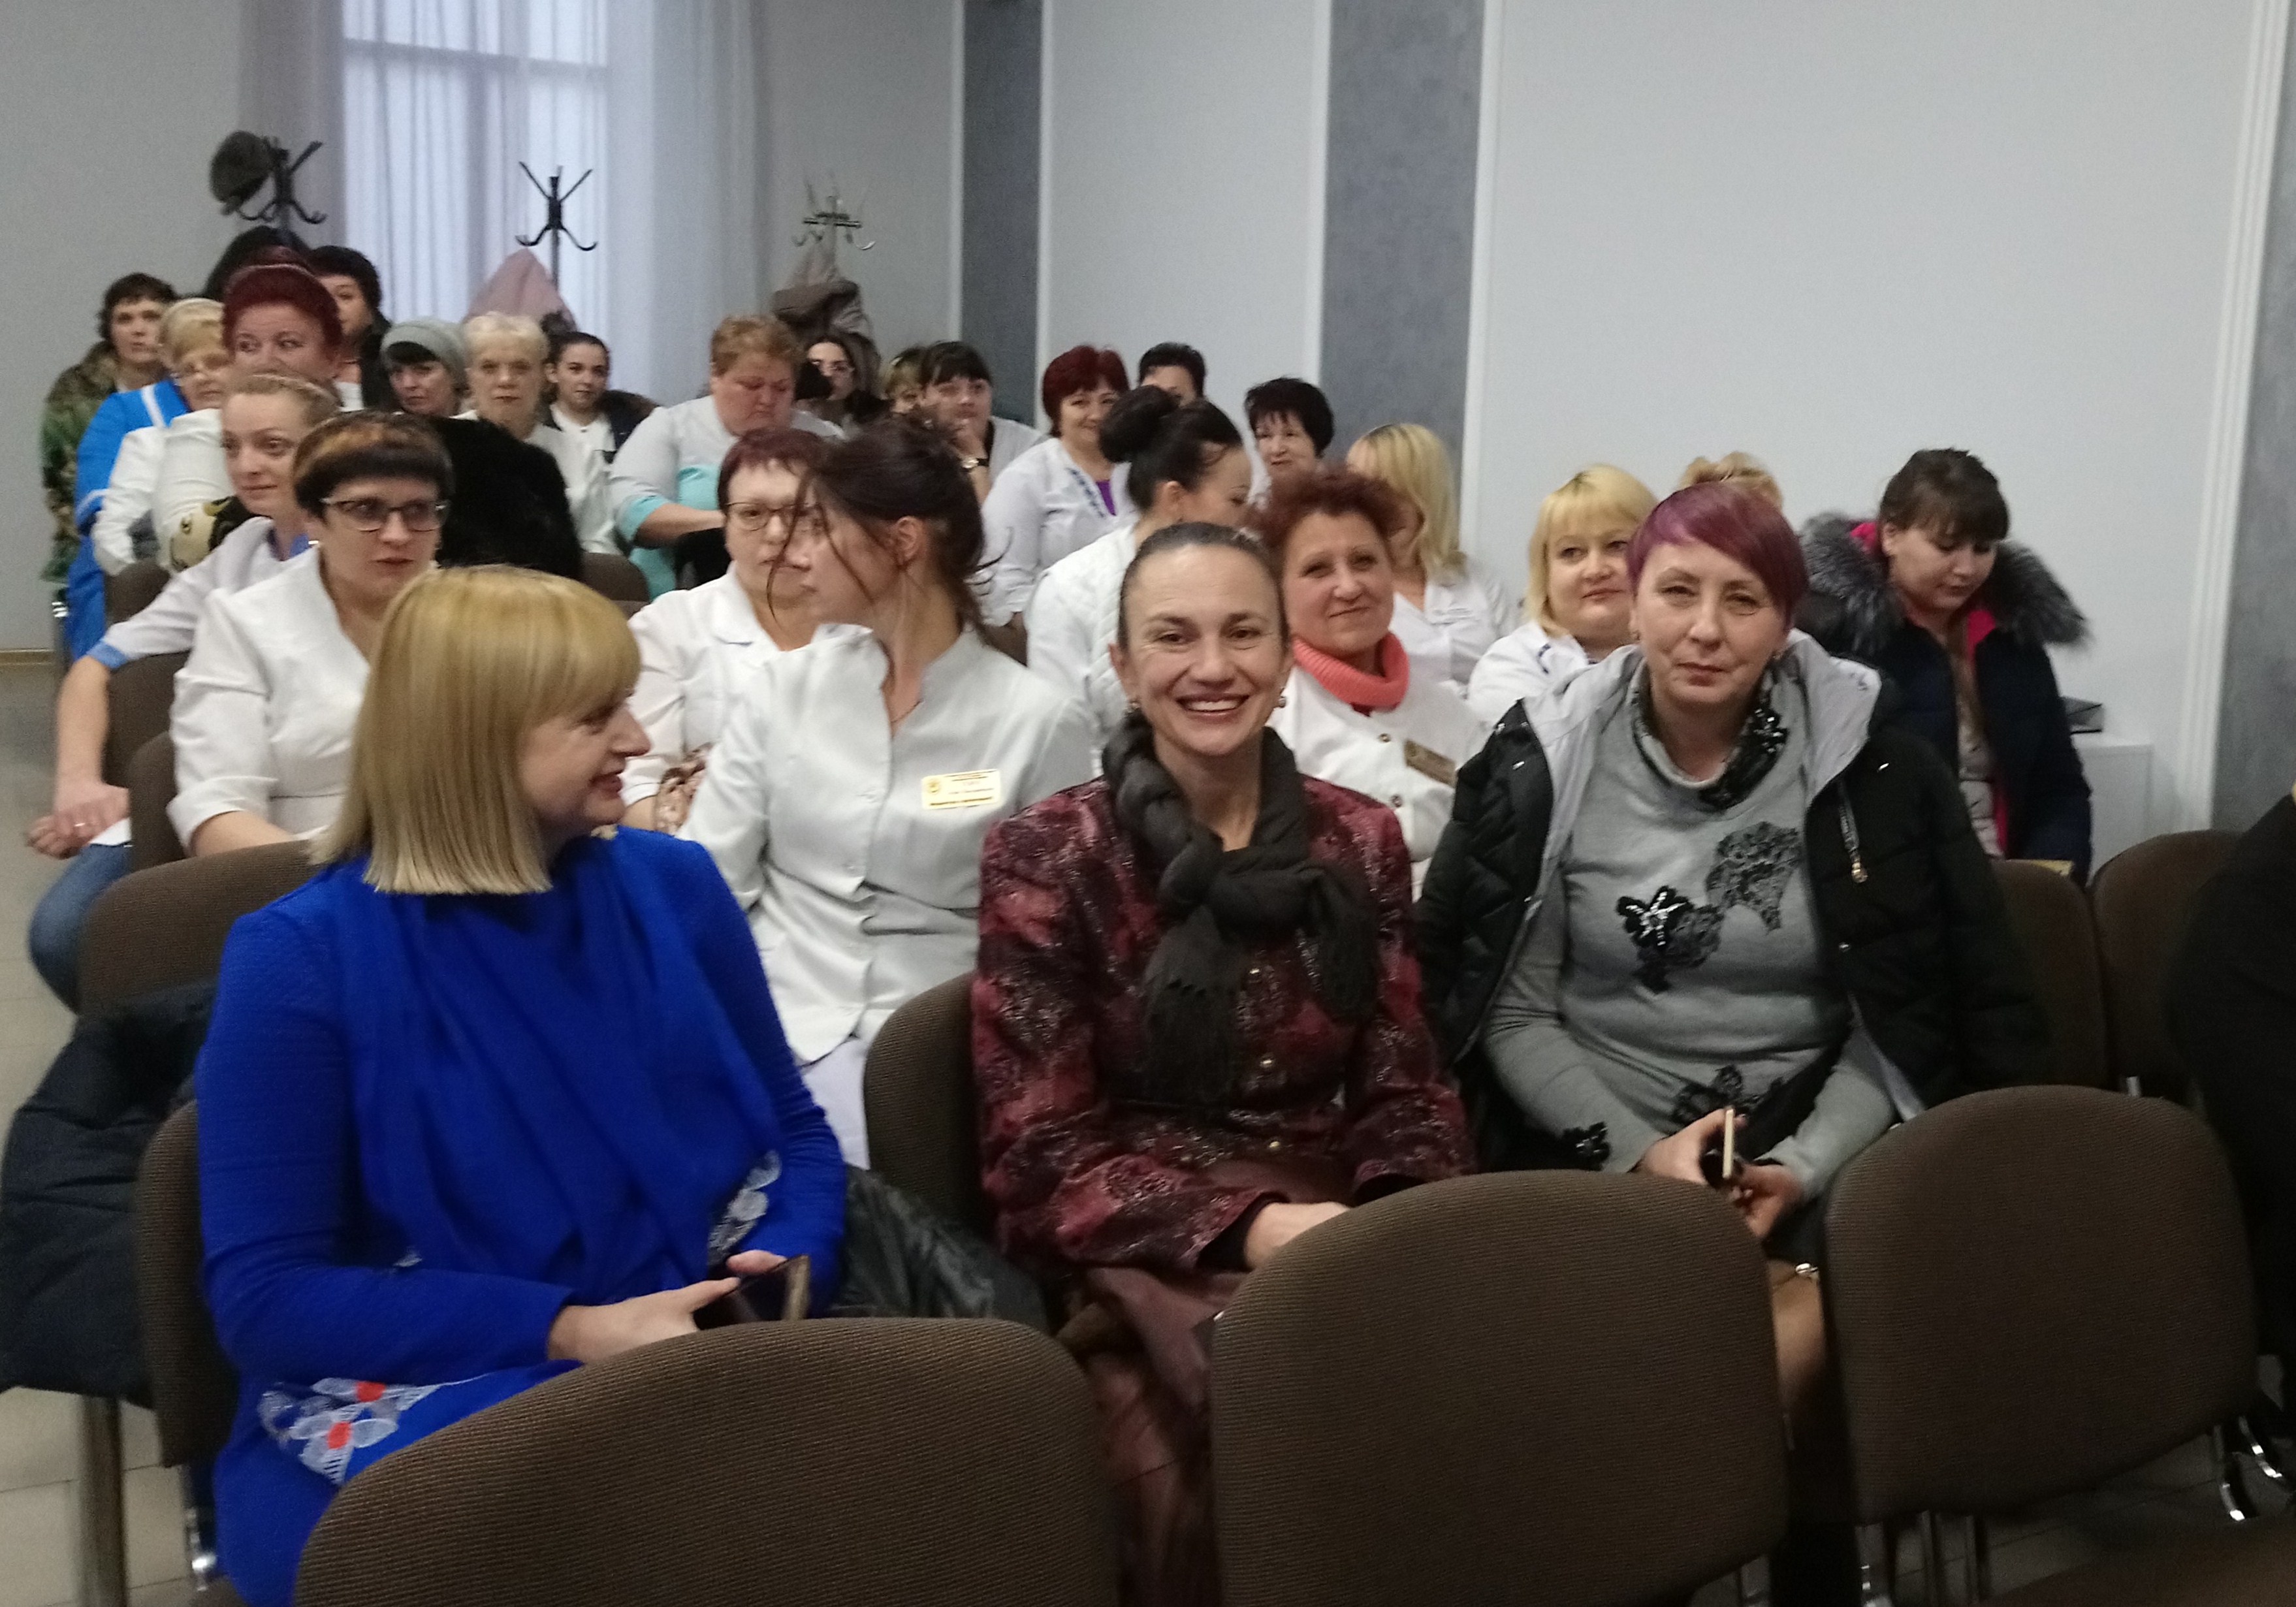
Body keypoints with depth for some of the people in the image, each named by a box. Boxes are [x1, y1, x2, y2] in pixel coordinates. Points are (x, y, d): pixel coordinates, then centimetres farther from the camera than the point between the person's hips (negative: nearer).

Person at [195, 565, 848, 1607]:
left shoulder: (673, 886, 7)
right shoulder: (302, 958, -7)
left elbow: (793, 1131, 14)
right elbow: (265, 1295, -9)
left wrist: (790, 1269, -9)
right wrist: (568, 1331, -19)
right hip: (421, 1403, -4)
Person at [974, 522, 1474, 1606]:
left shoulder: (1357, 841, 10)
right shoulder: (1046, 859, -2)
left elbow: (1402, 1087, 10)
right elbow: (1040, 1157, -6)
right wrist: (1248, 1227, -20)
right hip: (1139, 1259, -3)